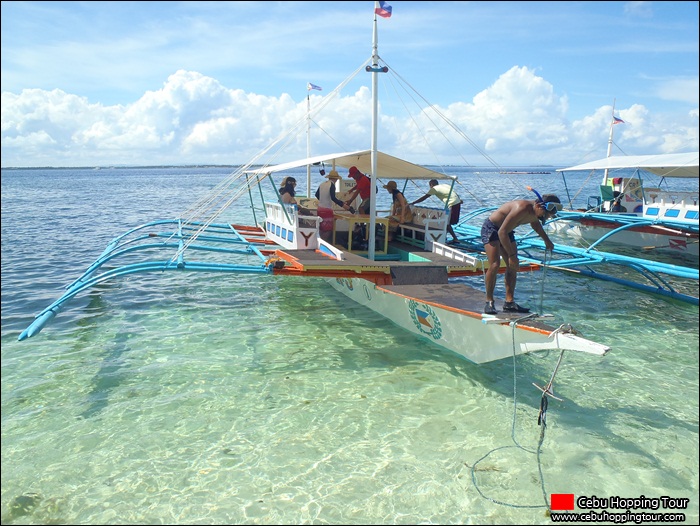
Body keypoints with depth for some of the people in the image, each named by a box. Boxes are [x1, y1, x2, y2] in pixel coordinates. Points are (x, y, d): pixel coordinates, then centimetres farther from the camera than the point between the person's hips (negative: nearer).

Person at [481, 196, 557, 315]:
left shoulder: (535, 212, -6)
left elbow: (535, 223, 22)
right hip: (491, 228, -9)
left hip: (506, 231, 9)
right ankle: (489, 302, -11)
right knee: (494, 265, -21)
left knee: (513, 266, 1)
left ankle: (509, 302, 5)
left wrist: (547, 240, 30)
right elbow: (502, 232, -35)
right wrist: (512, 255, -34)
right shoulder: (522, 208, -34)